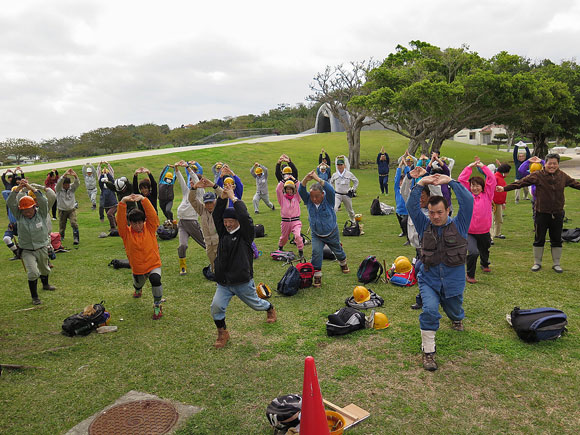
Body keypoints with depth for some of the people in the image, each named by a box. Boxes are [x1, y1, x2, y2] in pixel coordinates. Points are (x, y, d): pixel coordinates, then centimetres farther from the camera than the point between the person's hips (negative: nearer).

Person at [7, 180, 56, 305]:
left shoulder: (41, 213, -8)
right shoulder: (19, 216, -6)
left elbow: (43, 201, -24)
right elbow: (10, 202, -18)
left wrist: (31, 188, -30)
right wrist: (18, 188, -29)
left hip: (42, 249, 2)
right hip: (27, 251, -1)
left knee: (44, 269, 22)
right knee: (33, 272, -14)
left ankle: (45, 284, 51)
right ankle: (34, 296, 0)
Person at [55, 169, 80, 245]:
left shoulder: (72, 188, -4)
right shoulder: (59, 189, -8)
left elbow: (77, 183, -23)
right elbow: (59, 182, -29)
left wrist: (75, 176, -43)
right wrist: (65, 174, -43)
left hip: (72, 209, 0)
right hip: (62, 211, 0)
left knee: (74, 223, -17)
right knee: (62, 226, 10)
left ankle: (76, 239, -17)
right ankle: (61, 238, 31)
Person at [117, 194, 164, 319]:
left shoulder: (150, 228, -8)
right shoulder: (126, 233, -8)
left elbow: (152, 214, -22)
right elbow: (120, 219, -24)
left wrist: (143, 199, -35)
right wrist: (123, 202, -37)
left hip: (153, 264, -2)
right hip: (137, 268, 3)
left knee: (155, 280, -31)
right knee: (138, 284, 27)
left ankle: (157, 305, -9)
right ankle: (138, 289, 69)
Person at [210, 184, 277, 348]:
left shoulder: (245, 233, -9)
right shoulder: (223, 232, 6)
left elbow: (245, 217, -25)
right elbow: (216, 215, -2)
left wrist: (233, 198, -21)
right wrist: (222, 197, -13)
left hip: (243, 281, -4)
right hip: (224, 282, 4)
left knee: (255, 304, 17)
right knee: (216, 307, -11)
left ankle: (270, 309, 51)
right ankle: (222, 333, 11)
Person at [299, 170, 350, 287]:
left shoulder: (328, 199, -21)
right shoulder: (308, 200, -14)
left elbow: (330, 189, -42)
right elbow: (301, 191, -30)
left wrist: (317, 179, -50)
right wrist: (306, 179, -49)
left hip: (332, 234, -1)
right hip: (316, 235, 1)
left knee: (338, 251, 20)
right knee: (316, 253, -16)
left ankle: (343, 264, 53)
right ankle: (317, 276, -3)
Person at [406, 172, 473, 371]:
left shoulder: (458, 225, -2)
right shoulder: (425, 226, 1)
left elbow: (468, 201, -15)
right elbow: (411, 206, -10)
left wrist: (450, 181, -16)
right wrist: (421, 183, -17)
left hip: (453, 280, 1)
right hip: (429, 279, -1)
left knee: (454, 310, 22)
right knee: (429, 310, -23)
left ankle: (457, 319, 62)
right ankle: (428, 351, -10)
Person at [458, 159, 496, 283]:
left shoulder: (487, 195, 0)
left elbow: (492, 180, -7)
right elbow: (461, 180, -4)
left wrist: (483, 166, -7)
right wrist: (470, 167, -4)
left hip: (484, 232, 3)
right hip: (469, 232, -2)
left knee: (484, 251, 25)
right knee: (473, 252, -20)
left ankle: (485, 264, 58)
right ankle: (470, 275, 0)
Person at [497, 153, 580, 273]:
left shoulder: (563, 176, 4)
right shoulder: (538, 175, -8)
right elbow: (522, 182, -15)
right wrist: (505, 188, -24)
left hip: (557, 214, 3)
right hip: (542, 213, -3)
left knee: (557, 239, 11)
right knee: (539, 239, 7)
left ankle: (556, 263, 25)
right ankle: (537, 263, 21)